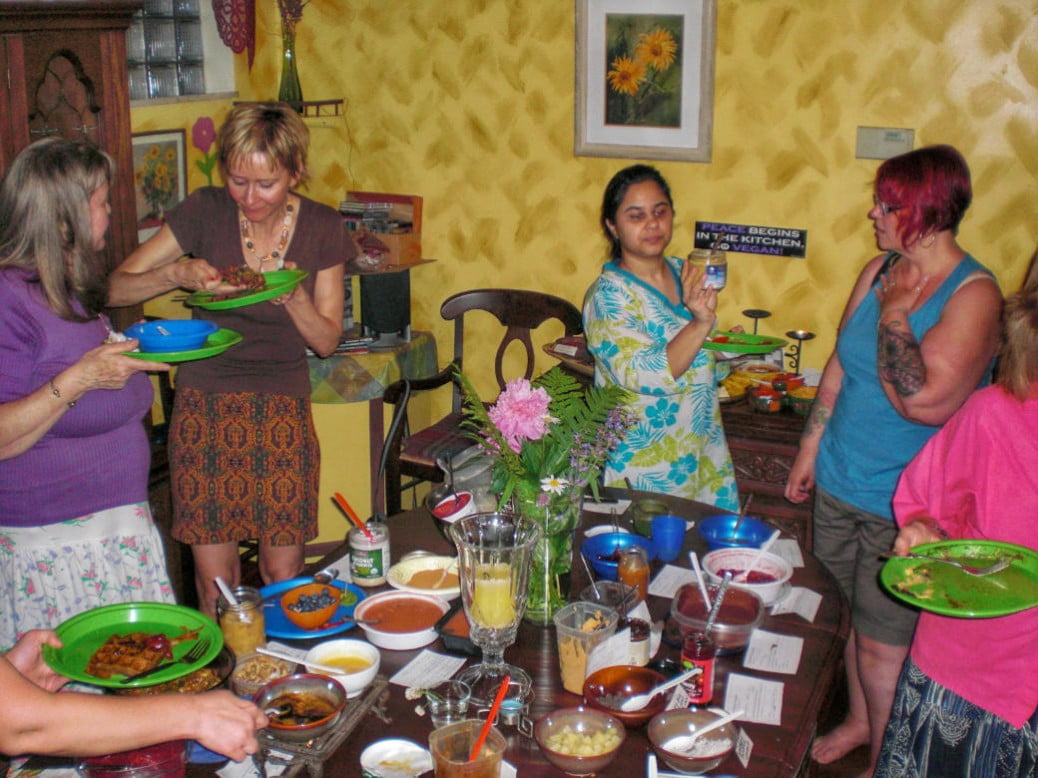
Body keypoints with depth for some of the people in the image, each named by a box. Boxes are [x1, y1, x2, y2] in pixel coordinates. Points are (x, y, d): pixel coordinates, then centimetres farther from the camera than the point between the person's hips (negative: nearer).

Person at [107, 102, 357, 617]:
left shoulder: (322, 228, -1)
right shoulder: (205, 212, -3)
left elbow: (327, 341, 2)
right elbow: (117, 288, -1)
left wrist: (293, 295, -17)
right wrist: (177, 275, -20)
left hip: (283, 410, 0)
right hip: (205, 404, 0)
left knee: (283, 574, 4)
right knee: (214, 576, 1)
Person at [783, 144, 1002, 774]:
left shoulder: (974, 293, -18)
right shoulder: (879, 271, 2)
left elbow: (925, 401, -29)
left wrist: (895, 311, -20)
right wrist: (811, 450, 16)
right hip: (839, 485, 6)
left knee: (882, 644, 5)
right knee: (850, 620, 21)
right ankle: (859, 721, 45)